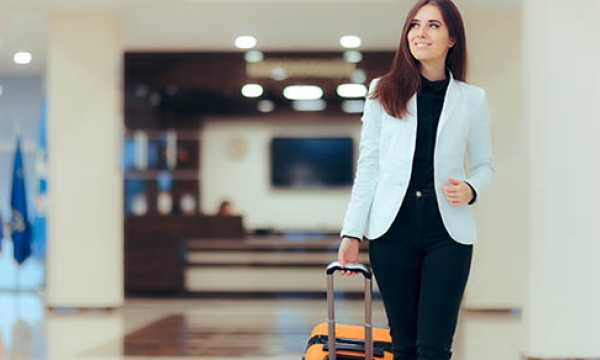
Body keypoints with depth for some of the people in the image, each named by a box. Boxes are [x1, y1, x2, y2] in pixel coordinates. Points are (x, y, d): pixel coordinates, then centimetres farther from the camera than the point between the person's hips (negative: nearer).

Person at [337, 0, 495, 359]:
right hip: (393, 229, 1)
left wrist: (471, 189, -10)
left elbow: (484, 165, 13)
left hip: (448, 233, 0)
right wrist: (352, 232, 0)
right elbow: (368, 166, 5)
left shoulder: (472, 99, 6)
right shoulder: (384, 93, 6)